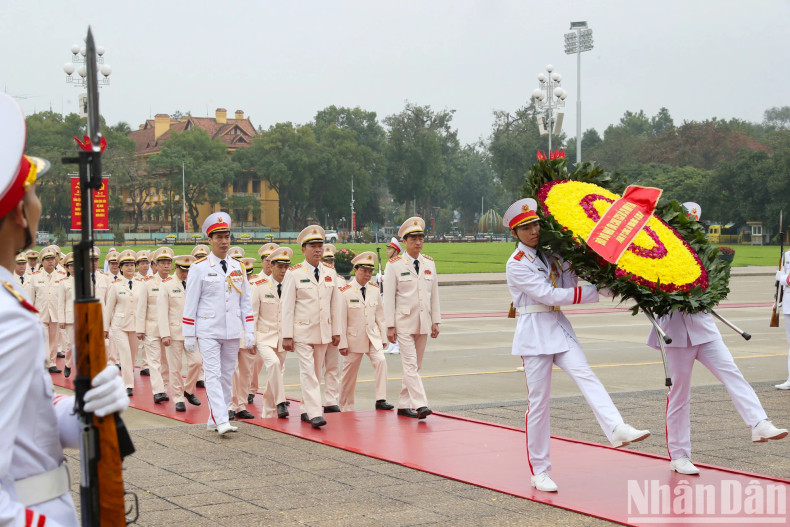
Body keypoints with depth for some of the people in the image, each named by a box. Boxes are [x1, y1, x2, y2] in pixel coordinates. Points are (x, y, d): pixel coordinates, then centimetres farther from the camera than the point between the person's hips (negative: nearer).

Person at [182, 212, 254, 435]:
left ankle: (214, 420, 17)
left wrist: (249, 331, 6)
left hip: (232, 332, 5)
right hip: (208, 331, -4)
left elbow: (245, 301, 12)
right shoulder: (200, 268, -3)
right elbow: (190, 303, -2)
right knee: (213, 375, -10)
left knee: (227, 376, 8)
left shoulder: (237, 267, 9)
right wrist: (189, 336, -5)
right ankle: (221, 421, -16)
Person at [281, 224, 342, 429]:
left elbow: (335, 305, 13)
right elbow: (287, 307, -5)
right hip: (302, 332, -5)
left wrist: (336, 332, 11)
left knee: (316, 373, 10)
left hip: (323, 332, 5)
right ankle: (315, 413, -12)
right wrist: (287, 336, -9)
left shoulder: (330, 274, 9)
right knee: (308, 372, -9)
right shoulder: (294, 274, -4)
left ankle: (306, 410, 20)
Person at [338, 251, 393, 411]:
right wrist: (342, 343, -10)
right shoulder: (345, 292, -9)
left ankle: (381, 400, -15)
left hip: (373, 337, 3)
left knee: (381, 361, -19)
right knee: (350, 373, 5)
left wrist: (383, 337, 9)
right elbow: (341, 320, -8)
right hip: (354, 338, -3)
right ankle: (346, 408, 20)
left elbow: (380, 315, 12)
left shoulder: (374, 290, 6)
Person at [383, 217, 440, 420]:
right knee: (410, 364, -11)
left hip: (423, 323, 5)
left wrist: (435, 321, 8)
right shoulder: (395, 265, -4)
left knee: (416, 365, 8)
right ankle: (420, 404, -16)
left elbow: (434, 294, 12)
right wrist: (390, 326, -9)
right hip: (404, 323, -5)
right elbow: (389, 297, -5)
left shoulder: (429, 263, 9)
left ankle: (403, 405, 17)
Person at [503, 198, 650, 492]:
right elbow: (549, 295, -14)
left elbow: (567, 284, 12)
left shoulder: (550, 254, 13)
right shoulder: (516, 264, -8)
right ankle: (539, 471, 7)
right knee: (539, 400, -2)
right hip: (534, 331, -5)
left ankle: (617, 429, -40)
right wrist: (594, 292, -14)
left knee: (585, 375, -20)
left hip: (559, 327, 5)